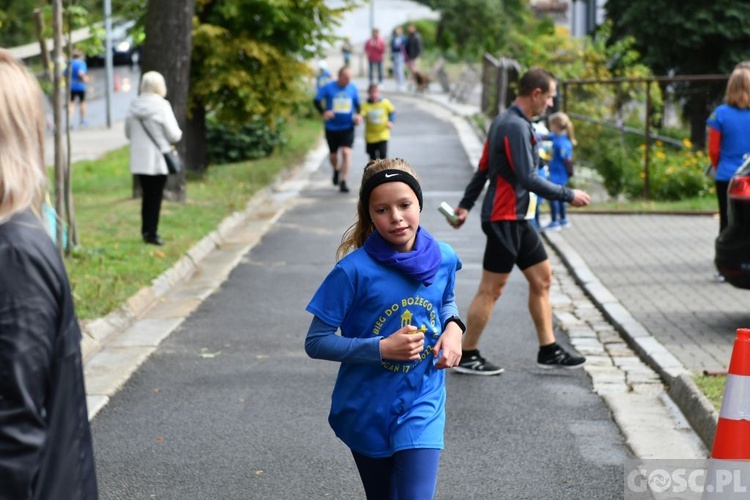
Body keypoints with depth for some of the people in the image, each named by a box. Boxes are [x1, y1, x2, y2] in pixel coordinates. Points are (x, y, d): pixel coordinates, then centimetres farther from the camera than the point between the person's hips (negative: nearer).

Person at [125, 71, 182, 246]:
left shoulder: (134, 106, 1)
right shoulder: (162, 106, -14)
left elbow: (128, 132, 9)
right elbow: (174, 135, -12)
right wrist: (179, 134, 9)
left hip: (139, 159, 5)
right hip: (158, 159, -5)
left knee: (147, 195, 16)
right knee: (156, 196, 2)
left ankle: (146, 230, 23)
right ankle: (151, 233, 3)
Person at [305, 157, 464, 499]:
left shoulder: (443, 258, -7)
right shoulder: (354, 270, -19)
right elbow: (316, 342, -15)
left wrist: (453, 327, -6)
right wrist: (382, 348, -24)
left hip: (422, 404, 1)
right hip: (367, 408, -1)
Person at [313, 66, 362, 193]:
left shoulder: (353, 88, 2)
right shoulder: (328, 87, -6)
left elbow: (357, 104, 14)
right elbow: (317, 101, -5)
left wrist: (358, 114, -6)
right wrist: (324, 112, -22)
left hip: (347, 127, 0)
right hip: (332, 127, 0)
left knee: (346, 152, -15)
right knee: (333, 155, 11)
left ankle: (343, 181, -11)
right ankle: (336, 170, 45)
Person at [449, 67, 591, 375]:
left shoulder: (505, 122, 13)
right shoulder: (516, 127, -19)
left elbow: (483, 168, 18)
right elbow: (528, 179, -24)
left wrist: (465, 205, 22)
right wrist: (569, 196, -17)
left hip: (517, 218, 10)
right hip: (504, 219, -10)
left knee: (542, 278, 12)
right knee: (492, 289, -2)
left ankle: (548, 350, 17)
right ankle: (466, 356, 7)